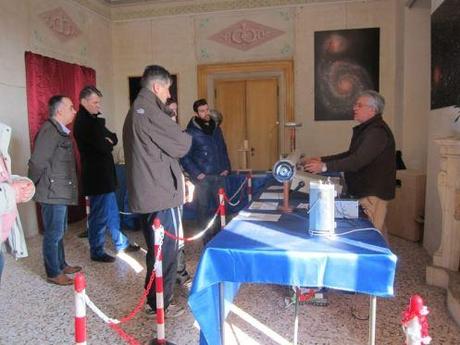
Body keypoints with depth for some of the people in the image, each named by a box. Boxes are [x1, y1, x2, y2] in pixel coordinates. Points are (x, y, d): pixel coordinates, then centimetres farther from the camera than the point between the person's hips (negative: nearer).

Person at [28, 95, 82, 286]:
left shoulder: (60, 130, 13)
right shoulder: (49, 130, -17)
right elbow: (37, 162, -20)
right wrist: (32, 187, -8)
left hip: (61, 191, 9)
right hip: (53, 192, -9)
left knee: (59, 232, 18)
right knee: (53, 234, 1)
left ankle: (61, 265, 31)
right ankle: (53, 273, 13)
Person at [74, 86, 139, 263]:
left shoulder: (93, 120, 15)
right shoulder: (83, 122, -16)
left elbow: (113, 139, 10)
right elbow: (104, 147, -24)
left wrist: (108, 140, -11)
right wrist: (108, 143, -3)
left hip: (104, 175, 10)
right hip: (96, 176, -10)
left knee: (112, 212, 18)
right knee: (99, 216, 1)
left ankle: (121, 244, 31)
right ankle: (97, 252, 14)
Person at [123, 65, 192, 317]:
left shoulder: (135, 111, 17)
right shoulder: (149, 110, -15)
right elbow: (181, 145, -13)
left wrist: (179, 176, 12)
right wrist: (187, 137, 8)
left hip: (145, 194, 10)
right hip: (162, 193, -10)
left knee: (156, 249, 20)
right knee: (167, 251, 3)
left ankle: (153, 299, 31)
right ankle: (161, 305, 15)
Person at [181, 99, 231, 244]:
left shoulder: (216, 129, 13)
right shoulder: (191, 132, -6)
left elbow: (223, 150, 20)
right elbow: (185, 157, -8)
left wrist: (226, 167, 10)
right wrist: (196, 174, -12)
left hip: (219, 176, 5)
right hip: (203, 178, -5)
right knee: (204, 208, 2)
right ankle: (207, 240, 15)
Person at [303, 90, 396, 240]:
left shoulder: (377, 131, -20)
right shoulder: (365, 129, 15)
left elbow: (358, 161, -28)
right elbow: (350, 155, 18)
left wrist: (325, 167, -26)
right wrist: (322, 159, 9)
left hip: (373, 193, -10)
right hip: (364, 190, 10)